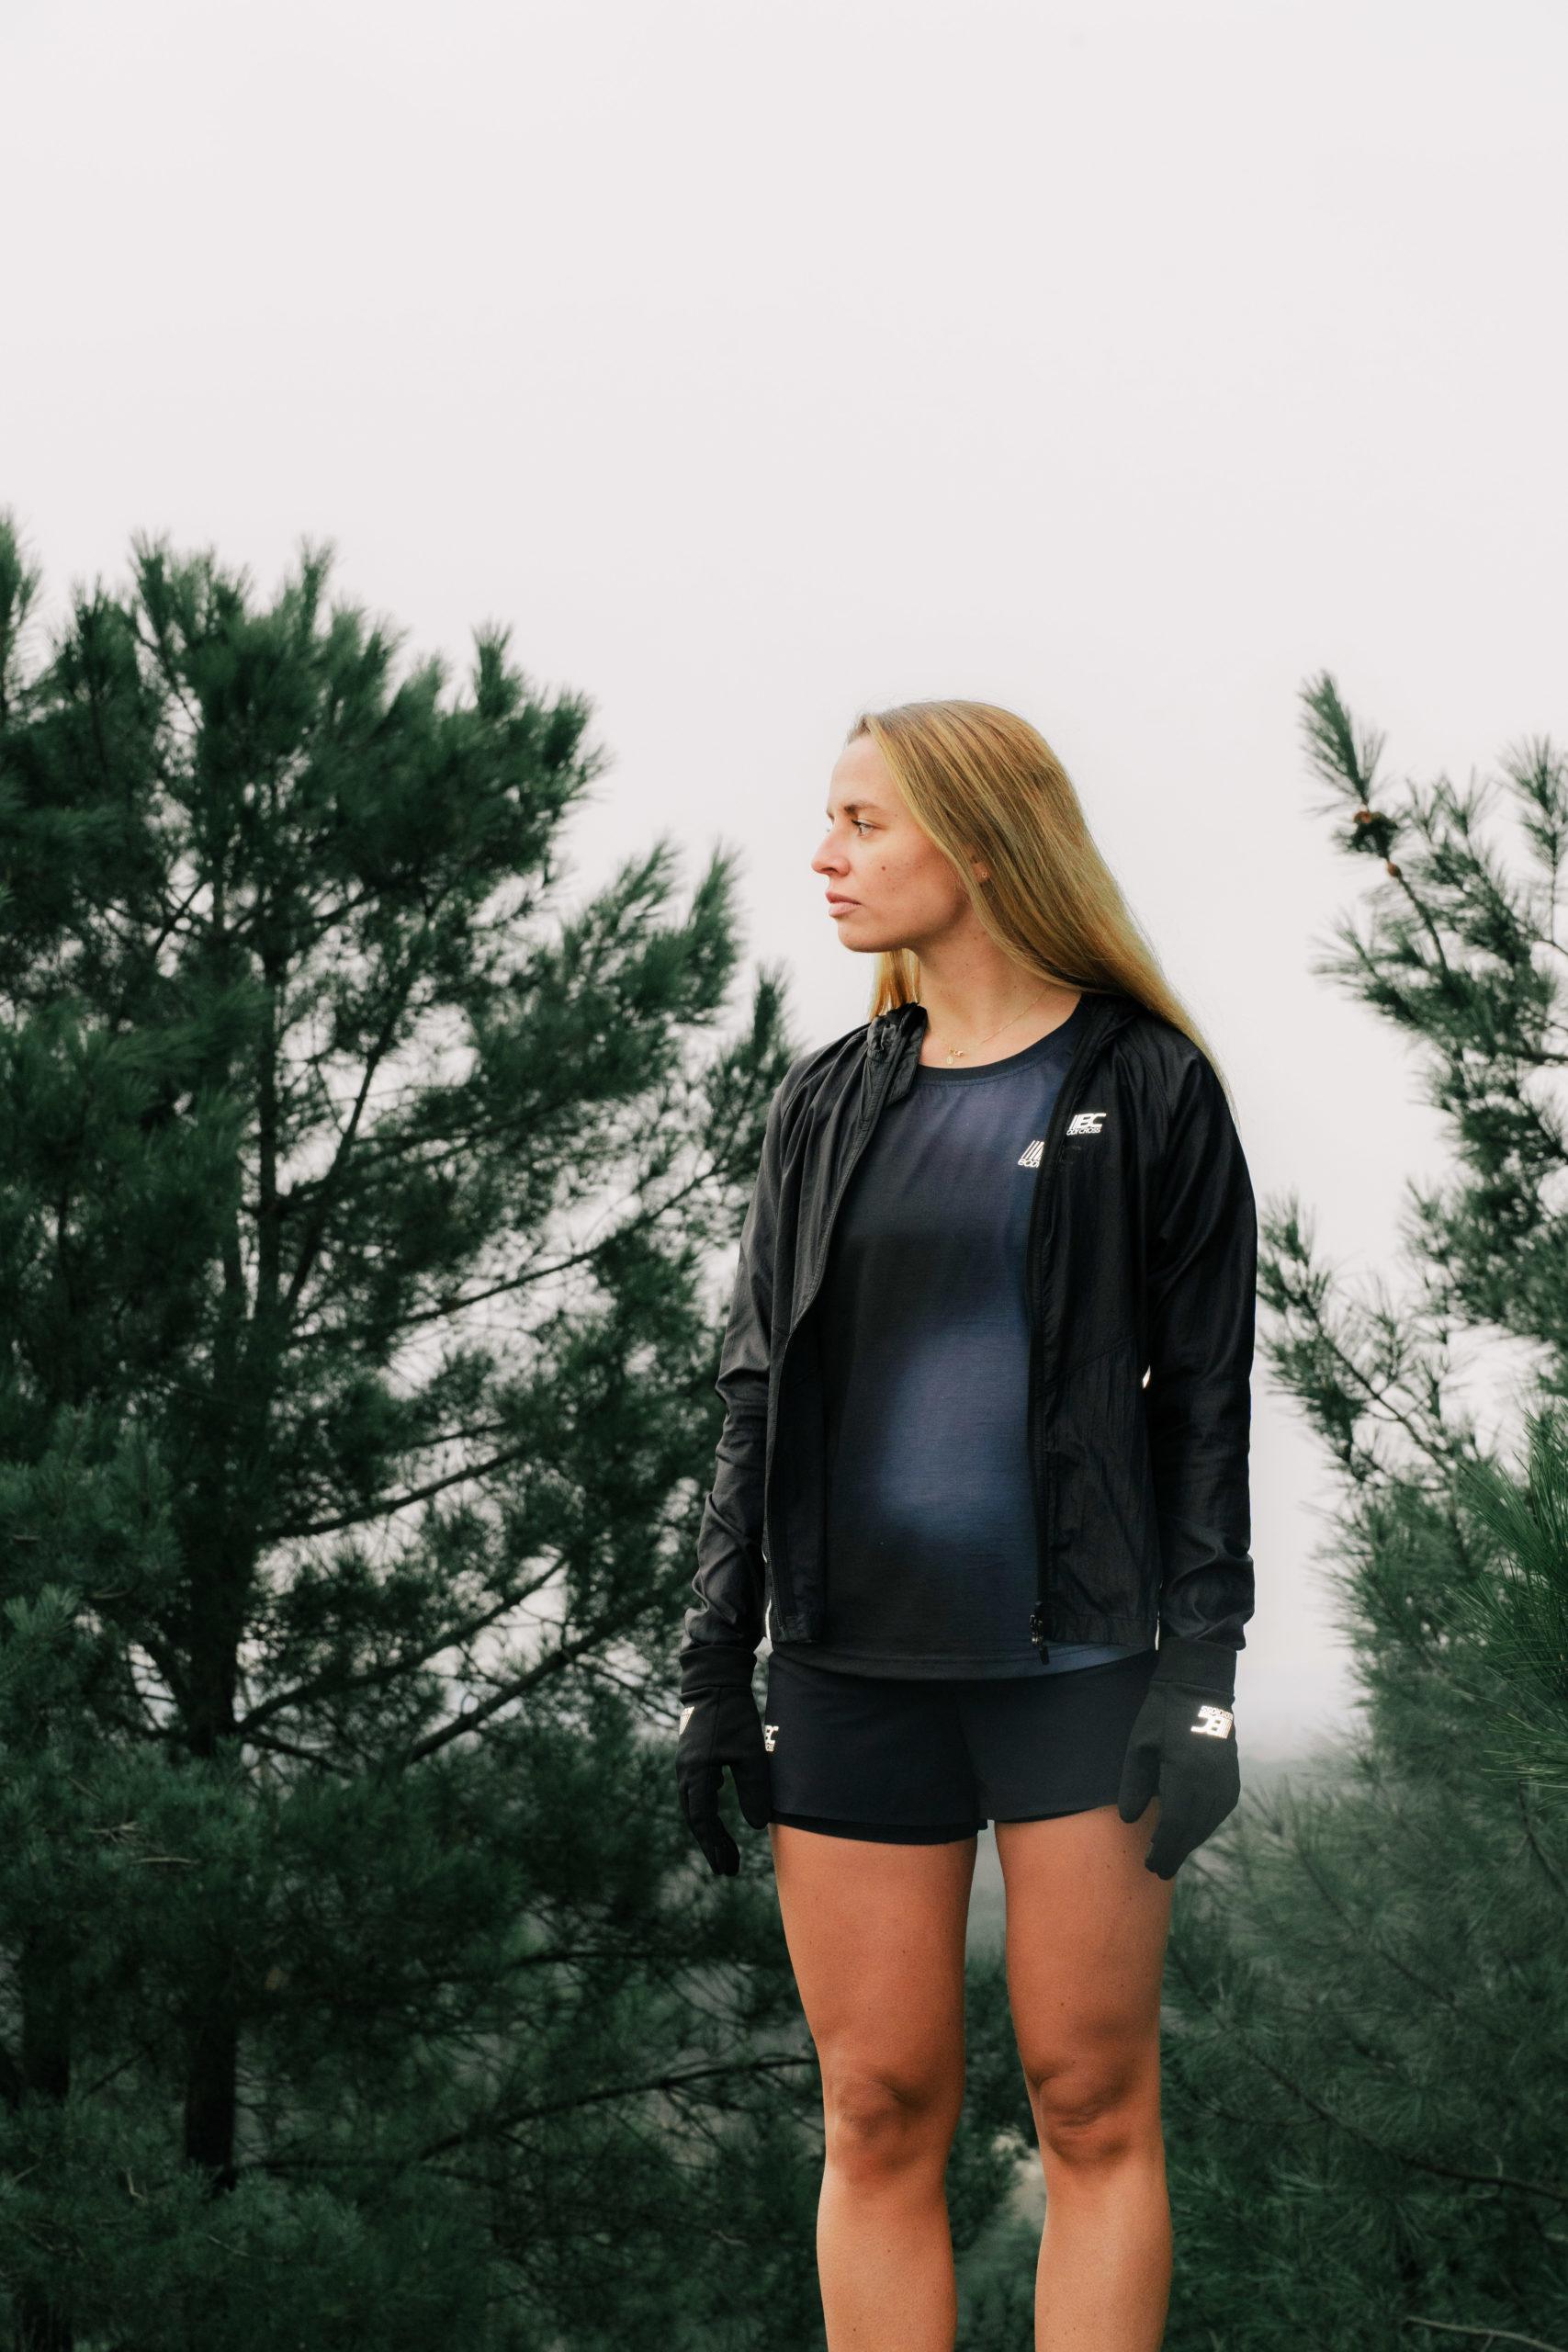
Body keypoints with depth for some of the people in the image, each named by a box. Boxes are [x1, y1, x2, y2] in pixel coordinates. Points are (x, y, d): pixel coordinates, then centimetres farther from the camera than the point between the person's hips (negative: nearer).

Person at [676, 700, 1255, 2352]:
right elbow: (757, 1394, 13)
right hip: (854, 1670, 4)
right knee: (878, 2115, 2)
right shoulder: (830, 1104, 12)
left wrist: (1202, 1679, -9)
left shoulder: (1145, 1089, 1)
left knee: (1094, 2108, -2)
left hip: (1076, 1658, -3)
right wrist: (716, 1665, 6)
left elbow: (1204, 1398, -1)